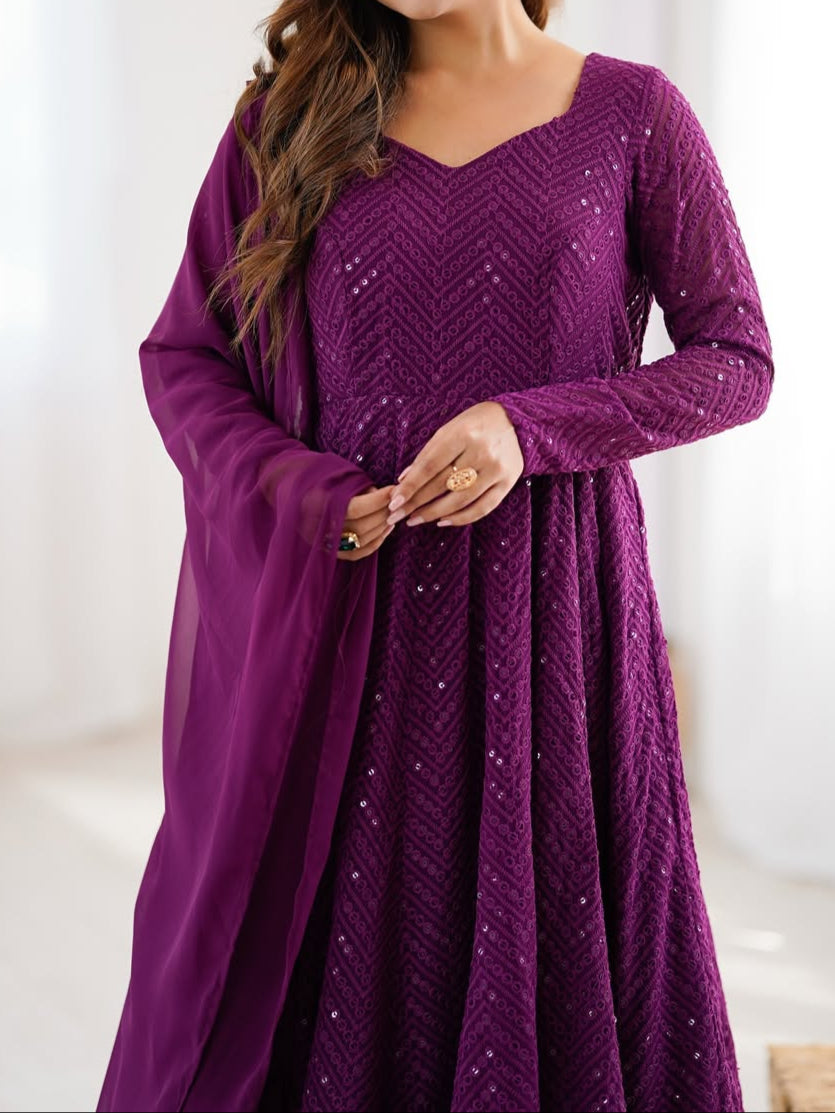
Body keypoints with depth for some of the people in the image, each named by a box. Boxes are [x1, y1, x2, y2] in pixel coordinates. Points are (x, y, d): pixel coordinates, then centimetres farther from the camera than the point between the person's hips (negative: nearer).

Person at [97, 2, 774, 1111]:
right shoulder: (290, 110, 8)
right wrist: (299, 492, -9)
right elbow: (180, 353, 9)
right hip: (344, 594, 1)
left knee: (546, 954, 5)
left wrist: (531, 428, -12)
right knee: (309, 956, 7)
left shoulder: (629, 111, 3)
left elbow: (738, 361, 3)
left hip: (549, 605, -1)